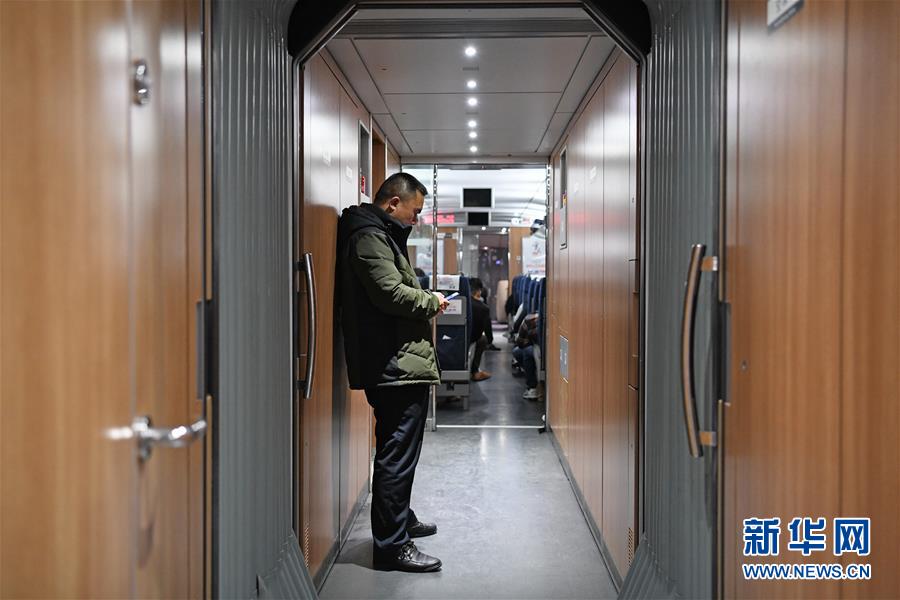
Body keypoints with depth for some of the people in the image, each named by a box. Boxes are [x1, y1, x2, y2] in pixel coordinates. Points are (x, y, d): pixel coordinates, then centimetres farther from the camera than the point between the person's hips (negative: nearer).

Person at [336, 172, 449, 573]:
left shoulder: (380, 234, 22)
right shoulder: (369, 236, -12)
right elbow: (391, 293, -22)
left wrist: (426, 300, 9)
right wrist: (433, 301, -7)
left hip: (399, 365, 11)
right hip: (396, 364, -11)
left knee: (397, 451, 21)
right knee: (398, 453, -7)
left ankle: (401, 520, 36)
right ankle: (391, 544, -1)